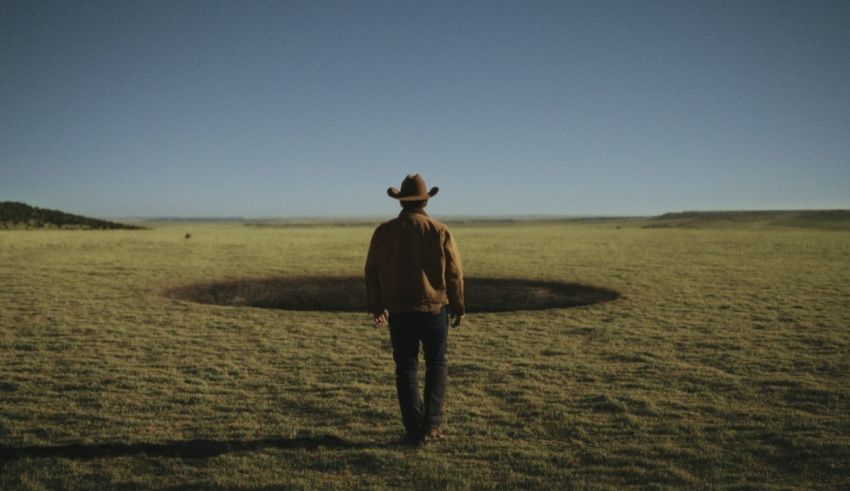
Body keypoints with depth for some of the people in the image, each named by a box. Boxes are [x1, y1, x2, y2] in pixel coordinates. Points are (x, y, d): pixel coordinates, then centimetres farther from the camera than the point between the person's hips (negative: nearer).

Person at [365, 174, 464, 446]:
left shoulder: (384, 231, -3)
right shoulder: (439, 231, -7)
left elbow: (372, 272, 2)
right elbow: (454, 273, -4)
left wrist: (376, 306, 15)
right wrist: (458, 307, 8)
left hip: (399, 312, 1)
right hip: (434, 309, -1)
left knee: (406, 369, 11)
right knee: (436, 365, 15)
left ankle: (415, 430, 12)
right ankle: (432, 424, 8)